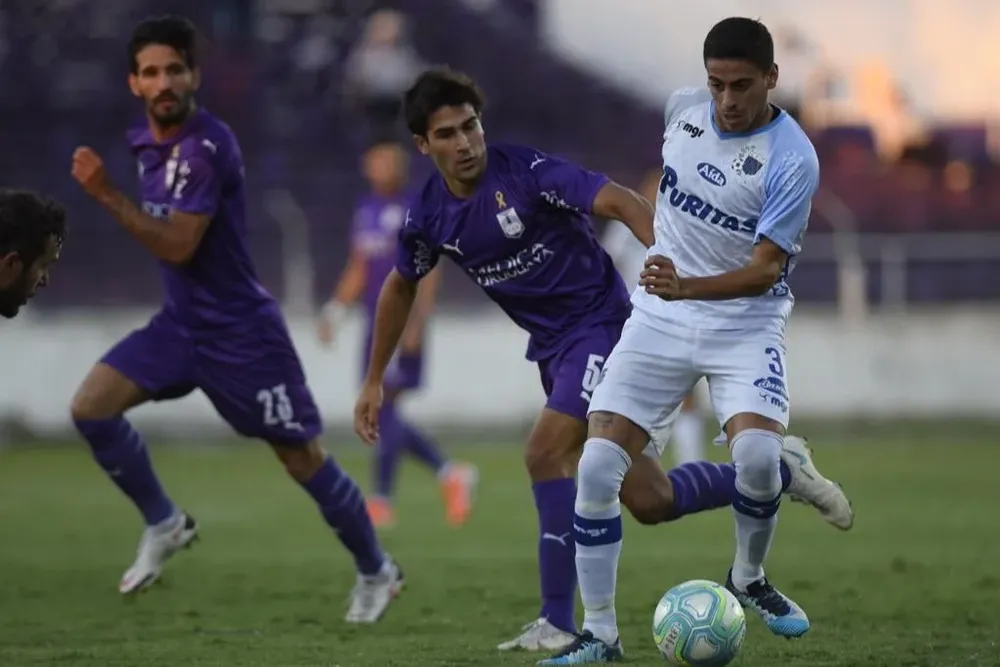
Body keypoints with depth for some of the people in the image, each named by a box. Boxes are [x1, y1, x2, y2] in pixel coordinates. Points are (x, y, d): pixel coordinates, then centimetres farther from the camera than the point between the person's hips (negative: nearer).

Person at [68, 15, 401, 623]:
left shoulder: (207, 147, -22)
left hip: (240, 329, -8)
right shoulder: (147, 142, 5)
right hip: (180, 323, 8)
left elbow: (177, 246, -26)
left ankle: (376, 572, 21)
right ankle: (165, 524, 7)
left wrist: (107, 195, -27)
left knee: (303, 458, 2)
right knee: (92, 406, -10)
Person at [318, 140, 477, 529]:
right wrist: (335, 310, 15)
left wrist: (417, 321, -17)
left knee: (383, 405, -11)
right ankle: (449, 474, 18)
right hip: (377, 324, 7)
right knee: (381, 412, 5)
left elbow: (429, 271, -10)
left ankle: (382, 500, -7)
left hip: (403, 324, -7)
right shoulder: (366, 211, 14)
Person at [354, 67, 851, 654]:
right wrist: (375, 381, 22)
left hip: (601, 325, -6)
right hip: (552, 346, 7)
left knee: (545, 453, -23)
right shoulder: (428, 216, 0)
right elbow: (401, 287, 19)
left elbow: (621, 202, -26)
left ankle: (558, 624, -15)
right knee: (649, 501, 3)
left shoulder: (524, 171, -18)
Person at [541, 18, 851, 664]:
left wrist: (686, 287, -36)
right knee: (597, 467, -10)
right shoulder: (683, 106, -1)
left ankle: (749, 578, 5)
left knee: (757, 455, -27)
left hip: (744, 325, -4)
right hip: (658, 321, 4)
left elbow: (764, 270, -20)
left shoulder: (793, 160, -18)